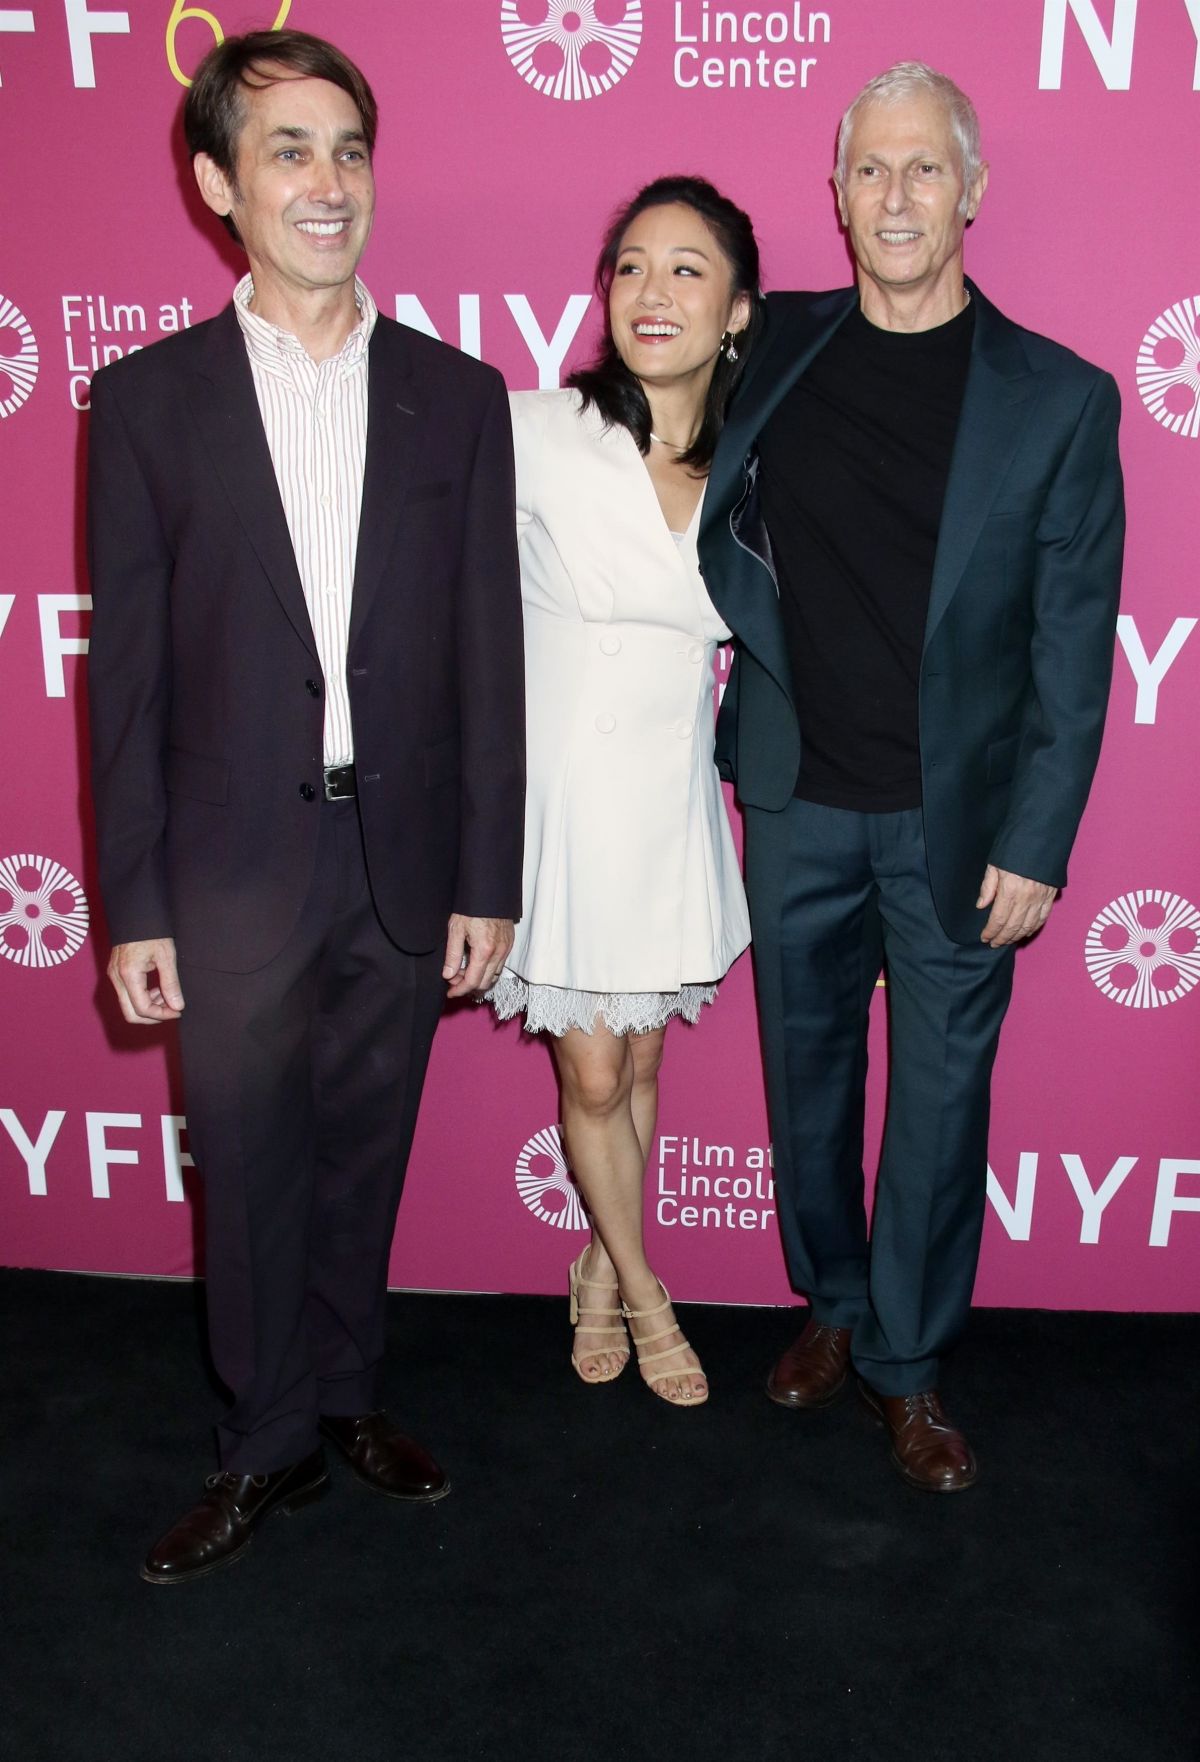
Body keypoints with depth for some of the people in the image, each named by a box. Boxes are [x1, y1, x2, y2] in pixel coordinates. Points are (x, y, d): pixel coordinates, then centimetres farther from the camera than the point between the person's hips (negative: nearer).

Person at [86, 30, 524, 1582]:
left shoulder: (456, 396, 2)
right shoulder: (148, 400, -1)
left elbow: (487, 656, 2)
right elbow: (127, 671, -1)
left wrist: (488, 879, -1)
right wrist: (134, 903, -4)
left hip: (403, 858, 1)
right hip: (235, 862, -1)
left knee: (364, 1153, 16)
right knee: (249, 1173, 10)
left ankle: (343, 1393, 38)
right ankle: (269, 1447, 31)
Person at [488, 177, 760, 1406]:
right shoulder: (531, 432, -14)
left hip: (671, 807, 3)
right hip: (558, 805, -3)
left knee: (637, 1065, 16)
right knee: (592, 1078, 8)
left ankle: (602, 1267, 40)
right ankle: (641, 1290, 33)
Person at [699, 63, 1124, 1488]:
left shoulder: (1060, 399, -5)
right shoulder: (778, 348, 2)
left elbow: (1073, 647, -5)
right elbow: (716, 520, 17)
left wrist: (1035, 845, -9)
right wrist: (759, 627, -3)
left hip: (958, 821, -2)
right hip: (797, 804, 3)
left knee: (940, 1099, 8)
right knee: (805, 1071, 15)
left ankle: (906, 1365, 27)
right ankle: (831, 1302, 38)